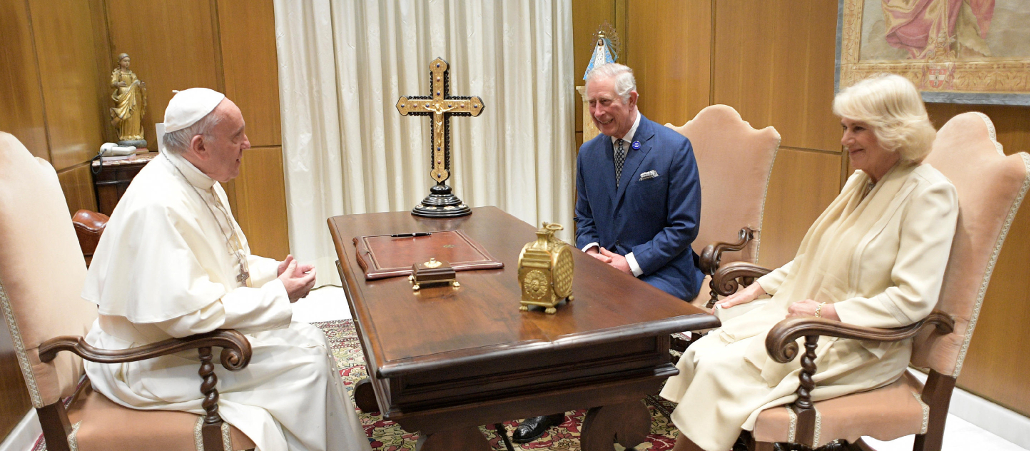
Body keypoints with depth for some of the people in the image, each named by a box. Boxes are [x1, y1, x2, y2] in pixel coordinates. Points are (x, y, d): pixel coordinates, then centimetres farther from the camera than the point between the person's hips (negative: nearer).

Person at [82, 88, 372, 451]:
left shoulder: (200, 182, 4)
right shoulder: (160, 204, -29)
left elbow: (222, 262, 17)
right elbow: (185, 315, -31)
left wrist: (271, 273, -2)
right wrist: (277, 295, -22)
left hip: (189, 332, 10)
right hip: (154, 361, -10)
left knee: (309, 340, 1)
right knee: (306, 358, -15)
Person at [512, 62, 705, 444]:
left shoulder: (674, 148, -8)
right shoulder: (589, 152, 9)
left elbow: (684, 226, -9)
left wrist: (631, 263, -18)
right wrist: (591, 251, -5)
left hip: (660, 272, -5)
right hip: (603, 265, 5)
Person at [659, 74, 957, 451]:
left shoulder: (929, 193, -12)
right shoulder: (860, 181, 14)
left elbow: (914, 299, -19)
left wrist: (826, 311, -19)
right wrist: (759, 288, 10)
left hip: (859, 345, -8)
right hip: (798, 313, 8)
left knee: (723, 370, -23)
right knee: (701, 352, -12)